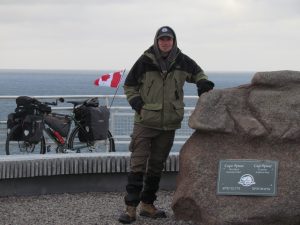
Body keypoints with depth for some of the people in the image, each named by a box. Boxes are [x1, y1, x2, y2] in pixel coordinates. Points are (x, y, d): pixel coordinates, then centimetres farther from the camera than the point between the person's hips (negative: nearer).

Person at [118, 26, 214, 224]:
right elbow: (129, 86, 6)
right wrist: (137, 103, -8)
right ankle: (131, 207, -8)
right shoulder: (145, 61, -5)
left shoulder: (182, 61, 3)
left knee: (157, 165, 12)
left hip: (169, 124, 4)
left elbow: (197, 73, 22)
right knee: (138, 164, -9)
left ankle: (147, 205, 23)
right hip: (145, 121, -4)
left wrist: (204, 83, 0)